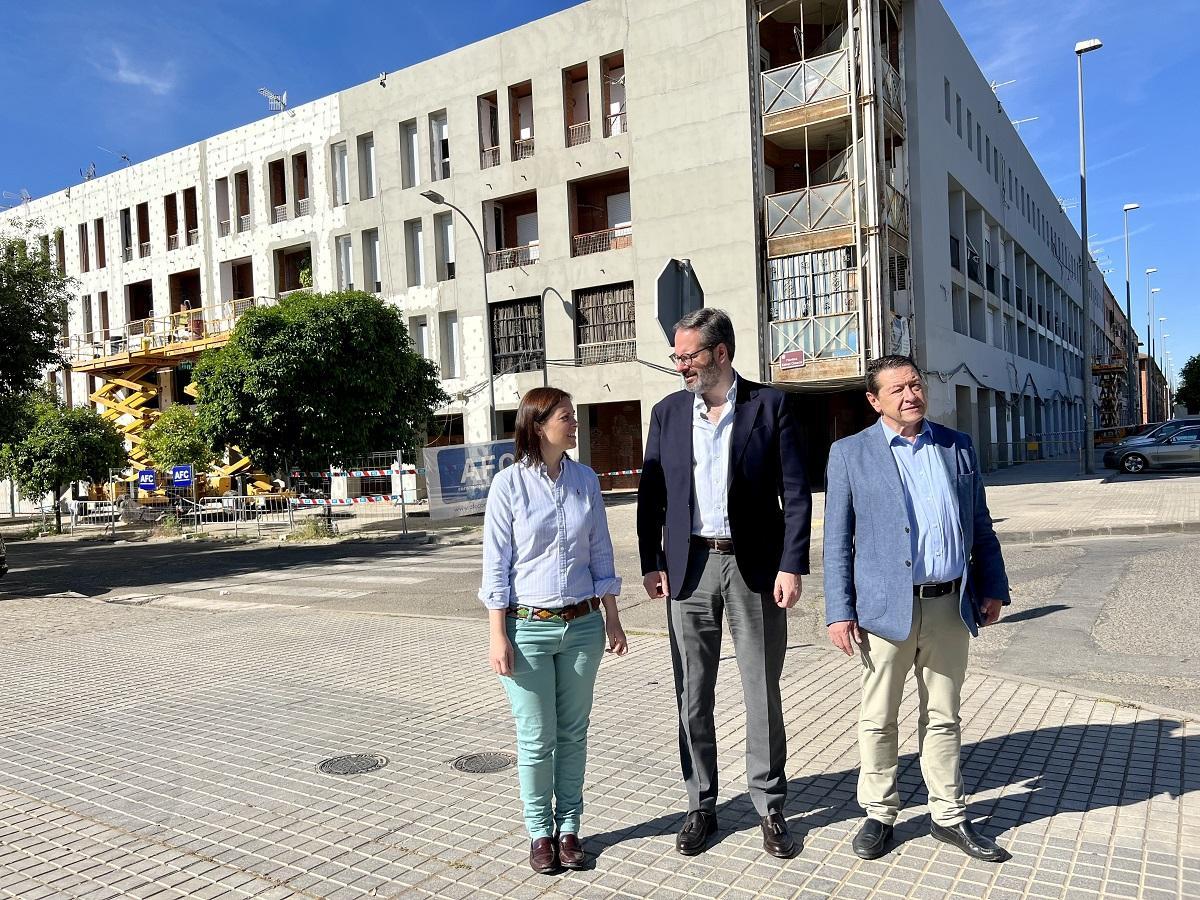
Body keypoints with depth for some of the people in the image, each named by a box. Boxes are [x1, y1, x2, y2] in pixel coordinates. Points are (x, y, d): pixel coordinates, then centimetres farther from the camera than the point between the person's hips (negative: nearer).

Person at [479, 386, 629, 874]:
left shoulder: (586, 480, 3)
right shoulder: (509, 483, -8)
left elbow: (600, 554, 9)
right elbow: (495, 564, -6)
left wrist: (611, 619, 9)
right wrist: (498, 635, -8)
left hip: (582, 625, 3)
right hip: (529, 627, -3)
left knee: (573, 733, 12)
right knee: (536, 738, 6)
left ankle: (569, 827, 28)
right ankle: (540, 831, 25)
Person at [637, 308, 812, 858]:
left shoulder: (769, 405, -2)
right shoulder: (667, 413, 7)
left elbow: (795, 492, -3)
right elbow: (651, 495, 9)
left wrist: (792, 565, -10)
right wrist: (651, 563, 3)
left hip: (755, 568, -2)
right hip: (690, 567, 3)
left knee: (763, 694, 7)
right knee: (692, 698, 9)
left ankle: (770, 807, 24)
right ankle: (701, 807, 25)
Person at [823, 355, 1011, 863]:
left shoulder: (958, 447, 9)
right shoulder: (850, 454, -2)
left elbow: (980, 527, 14)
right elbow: (836, 540, -3)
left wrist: (993, 588, 8)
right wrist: (839, 612, -8)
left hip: (950, 607, 3)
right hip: (886, 609, -3)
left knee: (943, 718, 15)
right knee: (878, 719, 9)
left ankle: (949, 817, 28)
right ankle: (879, 814, 25)